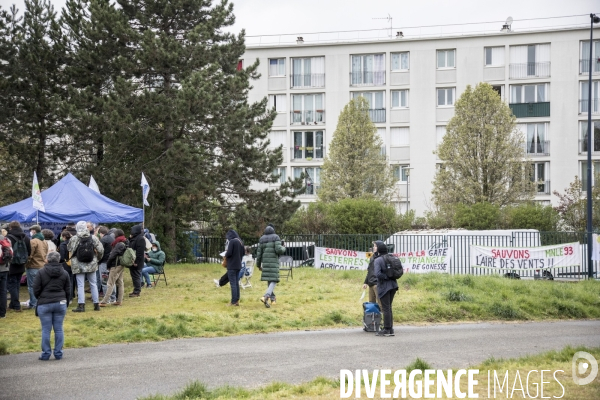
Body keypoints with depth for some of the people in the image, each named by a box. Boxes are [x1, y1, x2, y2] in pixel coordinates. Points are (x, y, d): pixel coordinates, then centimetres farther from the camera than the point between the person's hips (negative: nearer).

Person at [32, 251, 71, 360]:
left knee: (46, 330, 3)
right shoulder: (64, 273, 4)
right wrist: (66, 303, 18)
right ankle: (58, 353, 10)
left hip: (44, 304, -2)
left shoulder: (41, 272, -6)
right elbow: (68, 290, 8)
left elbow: (36, 289, -3)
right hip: (60, 303, 3)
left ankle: (46, 353, 6)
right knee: (59, 329, 7)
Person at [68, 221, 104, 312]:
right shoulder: (93, 238, -6)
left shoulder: (73, 239, -11)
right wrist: (98, 258, 13)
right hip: (91, 264, 2)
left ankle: (81, 305, -4)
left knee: (80, 285, 1)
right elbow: (100, 250, -4)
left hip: (79, 266, -2)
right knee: (93, 284, 12)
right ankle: (96, 304, 16)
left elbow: (68, 248, 2)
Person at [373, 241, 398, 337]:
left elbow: (377, 274, -26)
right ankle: (390, 329, 20)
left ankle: (387, 330, 6)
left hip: (384, 286, -7)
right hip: (393, 285, 7)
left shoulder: (378, 260, -14)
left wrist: (386, 277, -13)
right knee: (388, 308, 17)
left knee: (385, 308, 1)